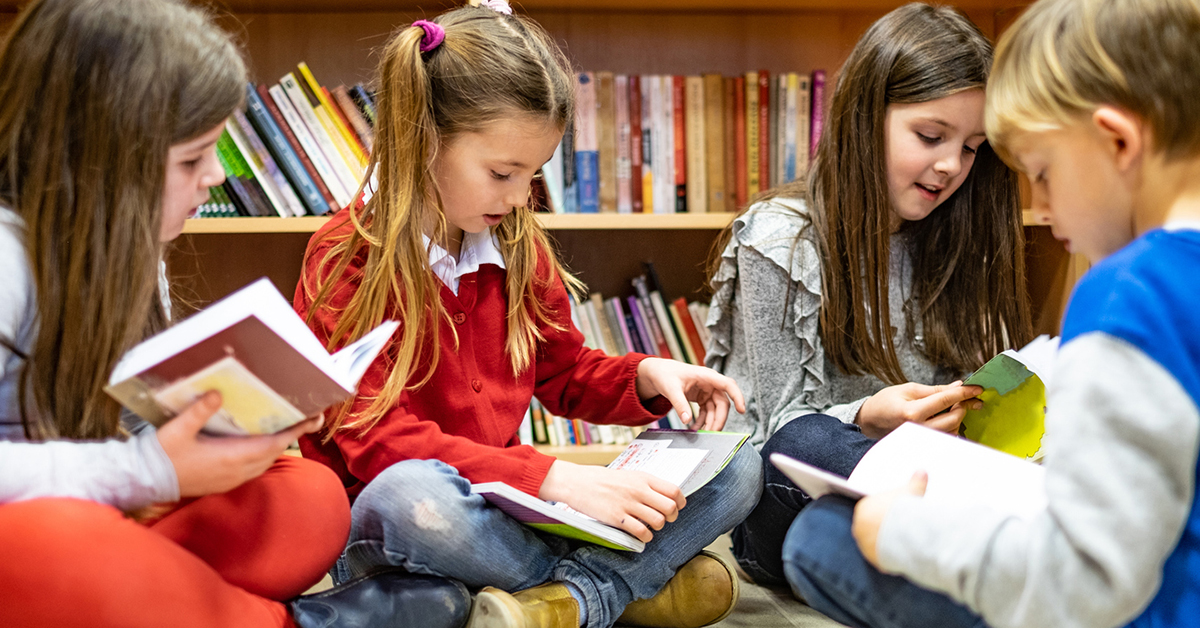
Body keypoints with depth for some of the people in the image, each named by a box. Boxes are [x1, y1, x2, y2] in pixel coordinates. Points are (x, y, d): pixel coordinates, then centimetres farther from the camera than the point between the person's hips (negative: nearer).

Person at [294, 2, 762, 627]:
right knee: (410, 494, -43)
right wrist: (554, 478, -31)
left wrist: (648, 377, -3)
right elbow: (378, 438, -21)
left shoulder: (520, 247, 6)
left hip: (507, 513, 6)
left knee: (735, 466, -5)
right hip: (385, 530, -5)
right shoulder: (348, 260, -13)